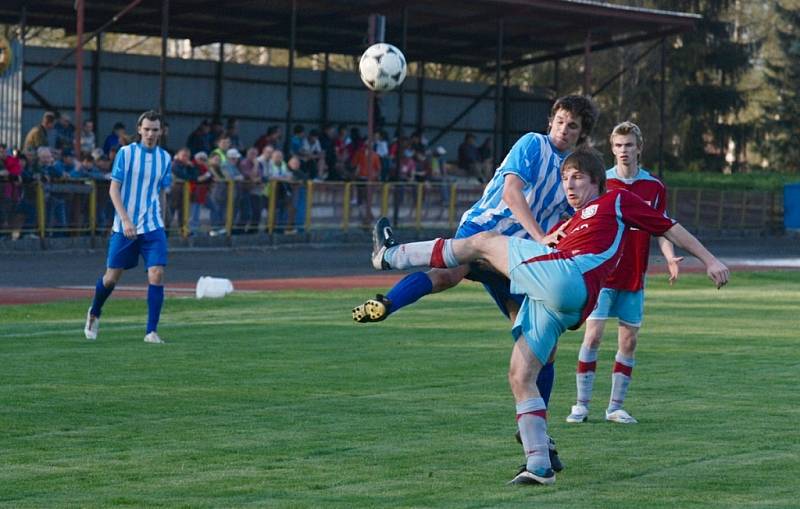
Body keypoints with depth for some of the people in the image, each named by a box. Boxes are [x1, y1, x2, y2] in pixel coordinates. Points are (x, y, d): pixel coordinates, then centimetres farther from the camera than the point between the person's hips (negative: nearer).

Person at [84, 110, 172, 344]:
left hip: (153, 228, 2)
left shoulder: (164, 158, 6)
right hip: (124, 227, -2)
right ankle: (94, 313, 36)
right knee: (112, 276, 7)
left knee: (156, 275, -12)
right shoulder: (125, 153, -5)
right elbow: (114, 189, -8)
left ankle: (151, 331, -7)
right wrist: (125, 220, -18)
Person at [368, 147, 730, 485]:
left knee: (483, 242, -4)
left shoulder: (617, 202, 19)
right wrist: (543, 241, 14)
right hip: (545, 299, 8)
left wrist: (709, 260, 14)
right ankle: (539, 465, -4)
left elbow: (669, 228, 19)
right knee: (519, 376, -1)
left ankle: (391, 256, 3)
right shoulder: (563, 226, 37)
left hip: (566, 276, -8)